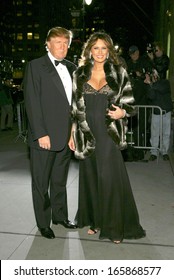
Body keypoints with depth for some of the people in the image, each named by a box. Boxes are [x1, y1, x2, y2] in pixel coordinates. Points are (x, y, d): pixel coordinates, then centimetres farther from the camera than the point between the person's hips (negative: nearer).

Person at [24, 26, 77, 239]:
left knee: (60, 181, 19)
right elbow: (31, 102, -11)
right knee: (41, 183, 8)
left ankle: (60, 216, 35)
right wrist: (40, 134, -16)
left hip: (66, 135, 6)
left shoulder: (71, 68, 12)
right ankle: (43, 223, 24)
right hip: (44, 136, -5)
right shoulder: (35, 66, -5)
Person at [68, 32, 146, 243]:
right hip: (87, 133, 3)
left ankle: (114, 226, 12)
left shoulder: (119, 73, 2)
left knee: (109, 177, -4)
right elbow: (75, 107, 9)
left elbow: (129, 103, 5)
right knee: (90, 177, 10)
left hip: (109, 133, -2)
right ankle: (94, 220, 27)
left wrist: (122, 112, -17)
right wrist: (72, 134, 6)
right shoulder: (80, 74, 7)